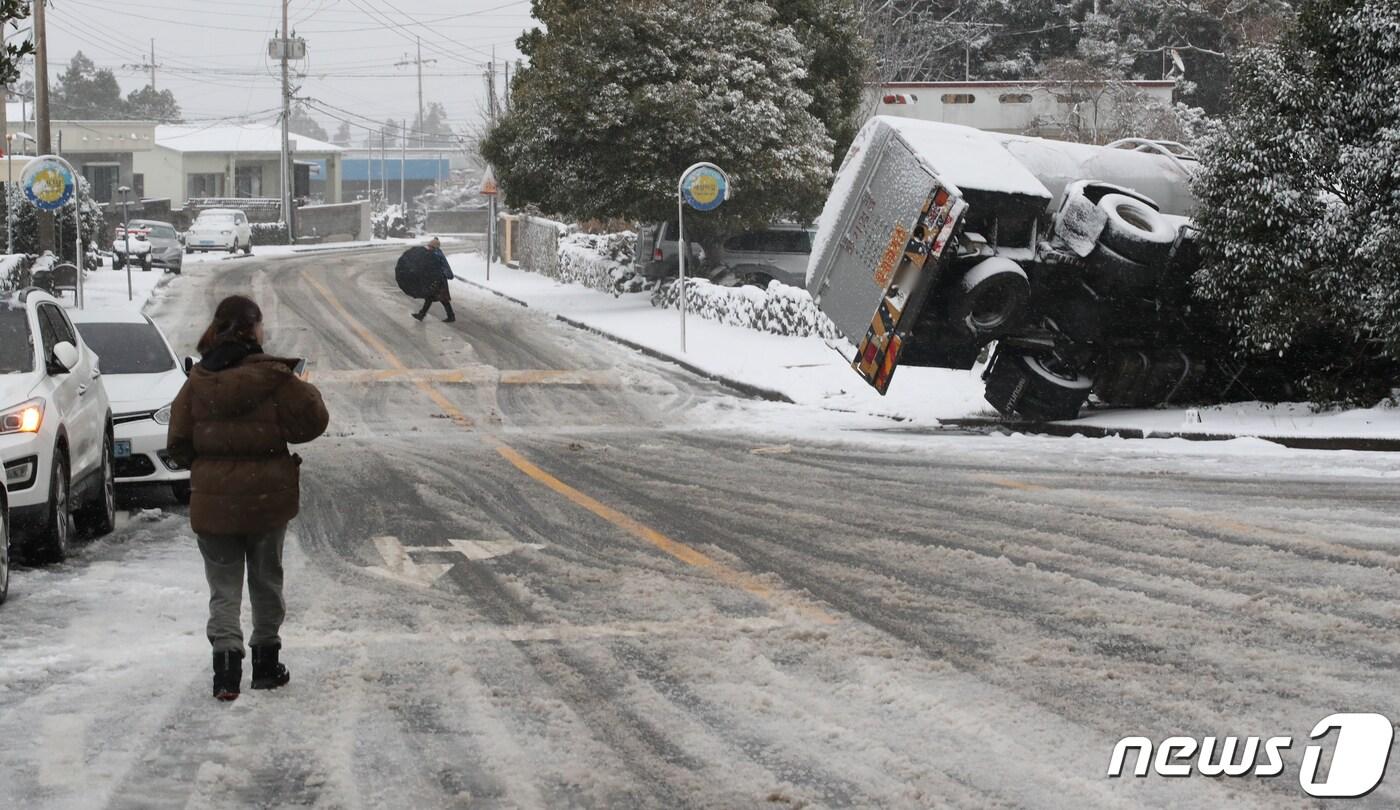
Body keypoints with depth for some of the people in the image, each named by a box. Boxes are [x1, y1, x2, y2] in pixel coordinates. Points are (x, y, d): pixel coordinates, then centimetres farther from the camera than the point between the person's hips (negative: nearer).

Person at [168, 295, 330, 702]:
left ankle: (226, 663, -7)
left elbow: (178, 443, -2)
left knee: (224, 587, 8)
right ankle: (266, 663, 21)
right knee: (266, 581, 16)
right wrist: (306, 391, 11)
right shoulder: (273, 377, -13)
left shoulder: (198, 381, -3)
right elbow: (314, 419, -9)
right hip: (267, 499, -1)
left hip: (212, 500, 1)